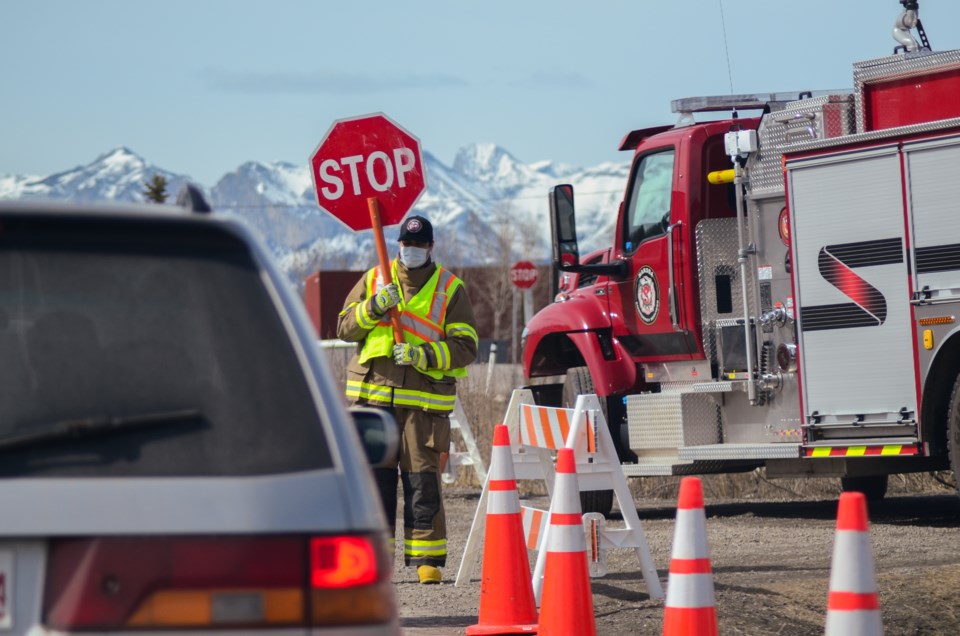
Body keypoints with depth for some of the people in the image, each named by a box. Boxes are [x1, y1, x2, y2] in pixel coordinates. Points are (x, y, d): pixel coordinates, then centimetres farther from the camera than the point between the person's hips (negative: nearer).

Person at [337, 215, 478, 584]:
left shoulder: (450, 289, 6)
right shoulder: (373, 281, 13)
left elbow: (465, 346, 0)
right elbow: (345, 328, 8)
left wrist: (422, 355, -15)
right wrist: (374, 307, -9)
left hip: (423, 401, -2)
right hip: (373, 395, 2)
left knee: (423, 481, -5)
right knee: (375, 479, 1)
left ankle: (427, 558, 0)